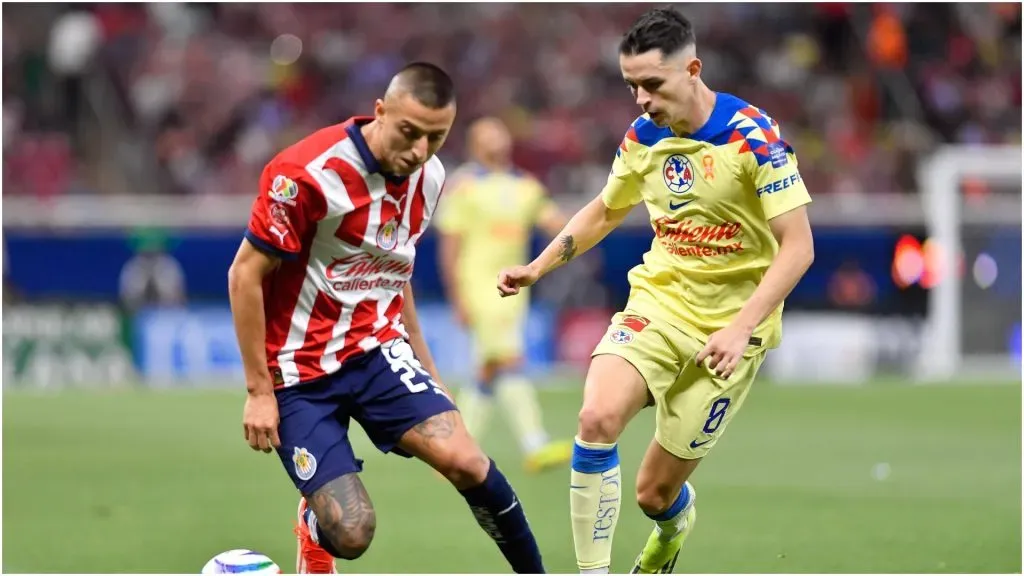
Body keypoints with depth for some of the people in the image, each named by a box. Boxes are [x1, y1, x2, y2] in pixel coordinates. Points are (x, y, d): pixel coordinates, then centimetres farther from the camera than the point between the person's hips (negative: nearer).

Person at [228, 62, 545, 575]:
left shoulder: (427, 177, 1)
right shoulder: (307, 173, -21)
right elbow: (246, 275, -14)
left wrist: (423, 362, 20)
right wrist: (259, 391, -14)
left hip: (377, 349, 5)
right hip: (299, 371, -5)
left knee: (465, 461, -20)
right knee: (350, 533, -14)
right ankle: (314, 518, 24)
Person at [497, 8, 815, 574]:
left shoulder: (754, 137, -16)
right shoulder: (643, 137, 2)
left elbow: (797, 247, -17)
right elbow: (605, 210, 22)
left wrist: (741, 327, -26)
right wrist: (538, 267, 10)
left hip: (730, 322, -4)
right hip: (658, 300, 4)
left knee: (654, 493, 0)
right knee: (598, 417, -26)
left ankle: (674, 526, 40)